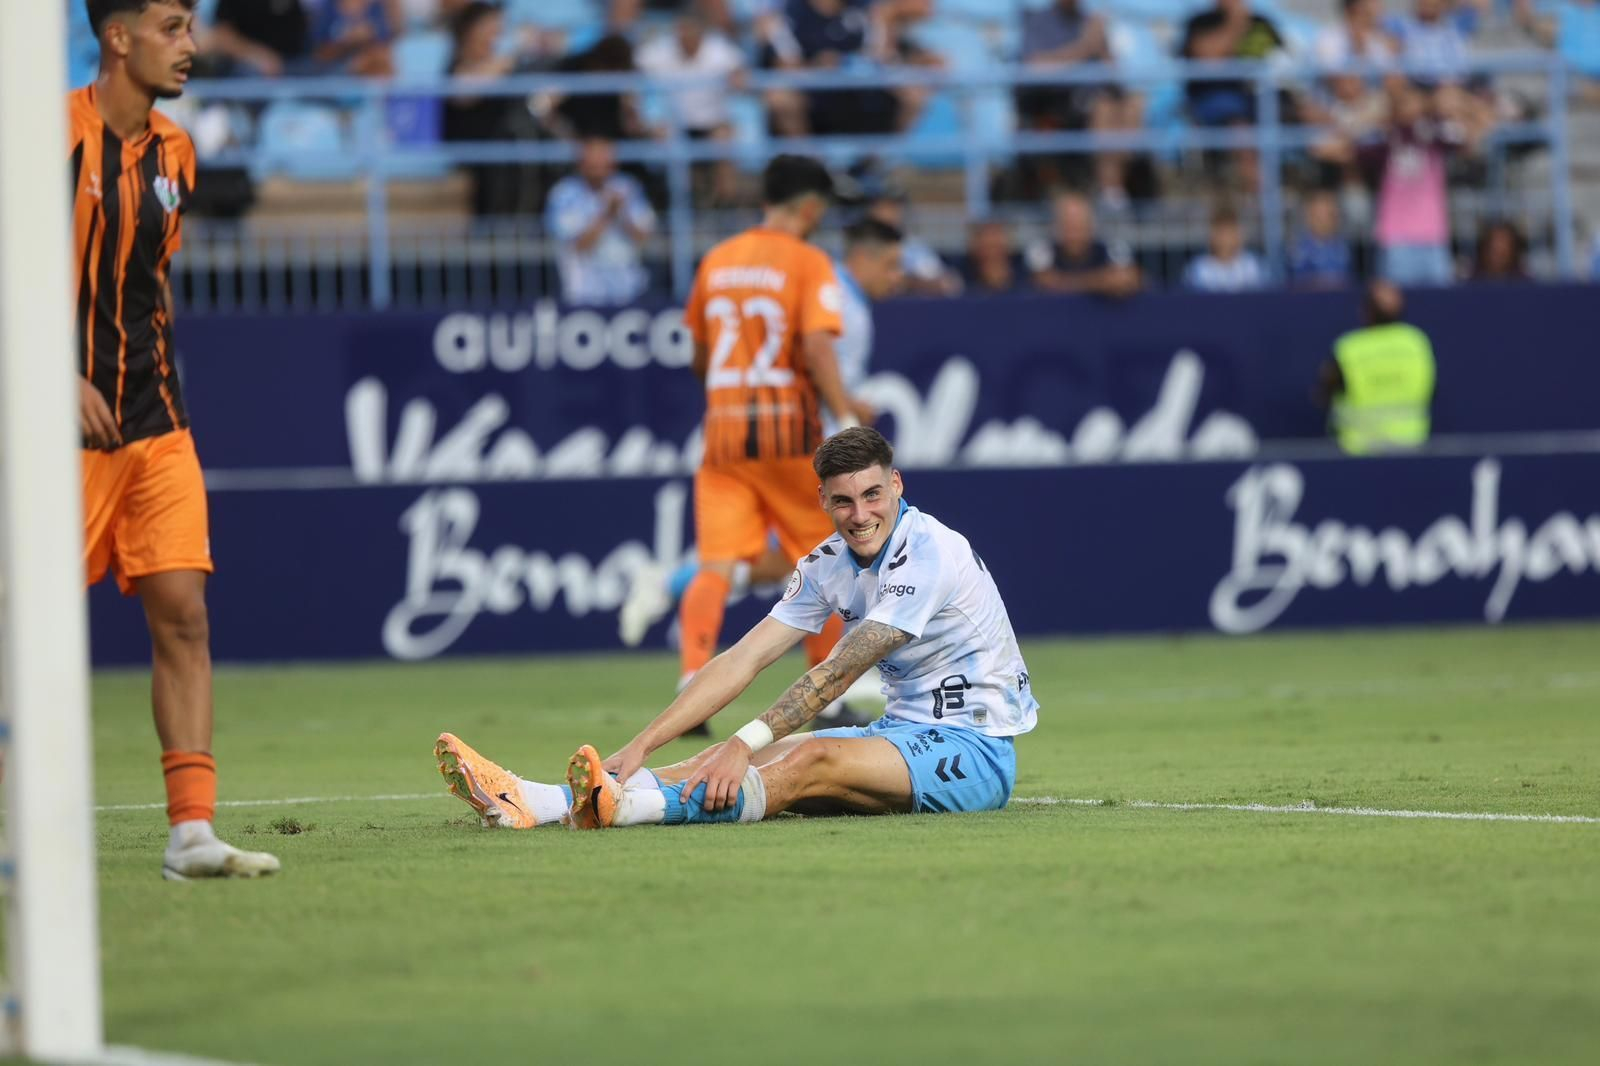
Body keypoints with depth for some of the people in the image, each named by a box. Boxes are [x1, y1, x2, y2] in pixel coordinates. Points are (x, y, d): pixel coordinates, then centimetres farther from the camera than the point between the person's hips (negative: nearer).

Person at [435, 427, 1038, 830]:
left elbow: (838, 672, -26)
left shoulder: (930, 552, -19)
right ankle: (529, 803, -28)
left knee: (812, 760, -34)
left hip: (976, 749, -8)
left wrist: (747, 744, -34)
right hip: (905, 733, 8)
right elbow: (744, 660, 0)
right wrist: (639, 748, -10)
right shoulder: (830, 564, 6)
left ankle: (626, 807, -56)